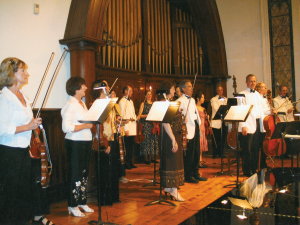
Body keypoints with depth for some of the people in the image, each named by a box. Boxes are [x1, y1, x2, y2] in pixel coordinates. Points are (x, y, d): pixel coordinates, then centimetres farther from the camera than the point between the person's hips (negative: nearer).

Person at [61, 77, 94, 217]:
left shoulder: (82, 103, 13)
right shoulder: (70, 105, -15)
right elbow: (66, 127, -24)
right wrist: (86, 126, -21)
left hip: (85, 142, 9)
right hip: (75, 143, -9)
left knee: (84, 173, 15)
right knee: (74, 174, 2)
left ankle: (82, 202, 28)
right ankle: (72, 206, 15)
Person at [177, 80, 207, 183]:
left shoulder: (192, 100, 19)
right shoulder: (180, 101, -10)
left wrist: (200, 124, 14)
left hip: (196, 128, 9)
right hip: (189, 130, -9)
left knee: (196, 153, 14)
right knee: (189, 154, -2)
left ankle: (195, 174, 25)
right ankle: (188, 176, 10)